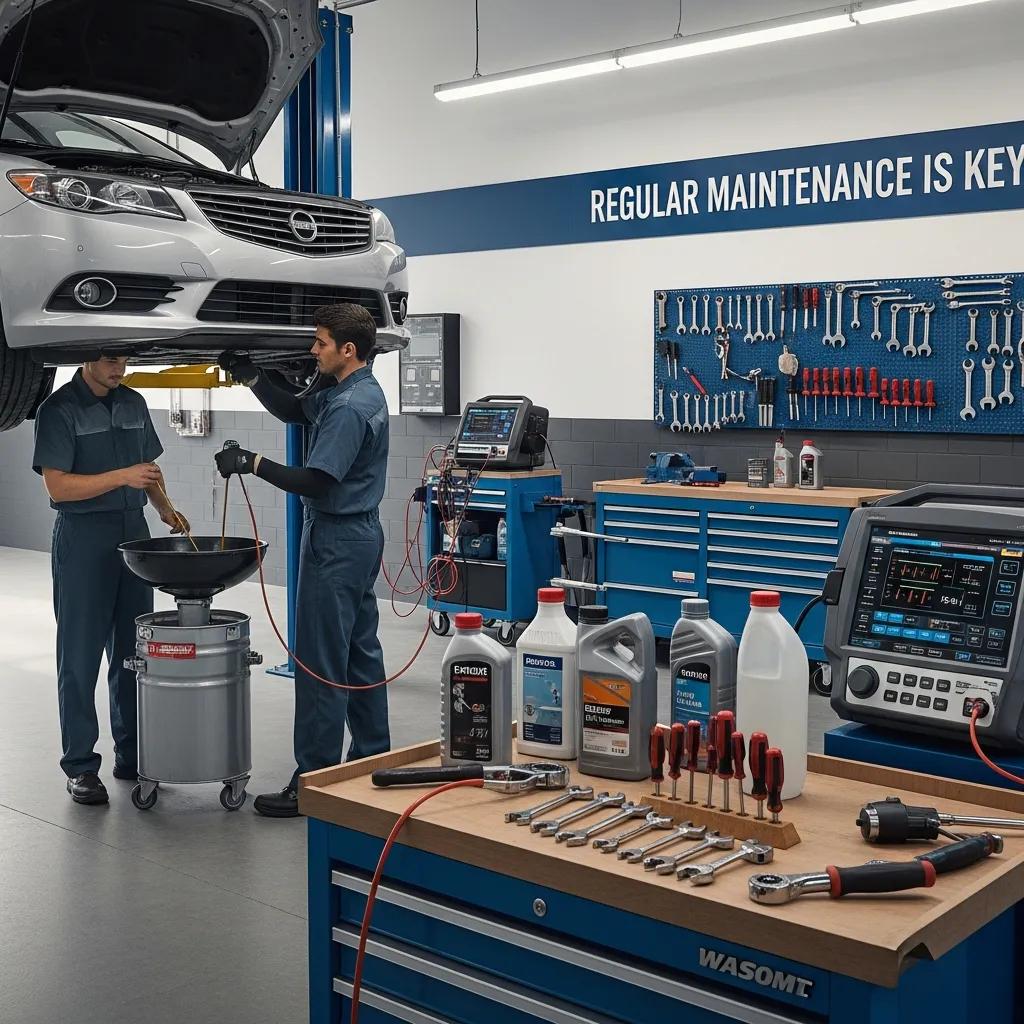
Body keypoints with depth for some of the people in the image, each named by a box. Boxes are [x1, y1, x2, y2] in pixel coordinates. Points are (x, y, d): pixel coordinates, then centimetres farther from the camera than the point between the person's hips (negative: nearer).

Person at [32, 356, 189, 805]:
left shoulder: (133, 404, 11)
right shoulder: (59, 409, -8)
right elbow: (57, 485, -15)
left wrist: (164, 507, 4)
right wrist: (121, 476, -23)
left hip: (133, 531, 6)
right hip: (83, 537, -6)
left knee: (133, 651, 10)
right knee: (80, 657, 0)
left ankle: (132, 755, 20)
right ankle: (80, 765, 7)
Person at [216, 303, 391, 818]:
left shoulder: (350, 407, -20)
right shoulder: (361, 392, 12)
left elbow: (315, 482, -24)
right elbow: (294, 411, 21)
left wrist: (252, 463, -18)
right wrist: (252, 376, 10)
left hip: (336, 540, -11)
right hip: (360, 533, 11)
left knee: (321, 661, -6)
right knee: (361, 653, 14)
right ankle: (373, 761, 23)